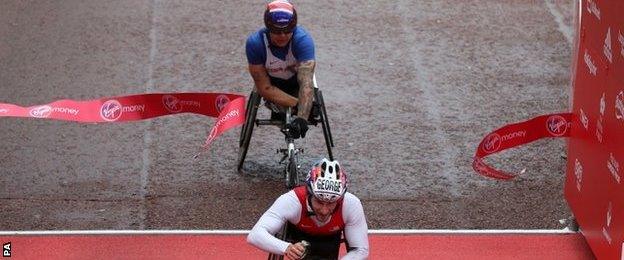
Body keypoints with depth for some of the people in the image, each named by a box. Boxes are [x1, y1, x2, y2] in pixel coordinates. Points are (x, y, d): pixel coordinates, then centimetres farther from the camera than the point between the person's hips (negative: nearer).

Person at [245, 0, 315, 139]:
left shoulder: (303, 40, -37)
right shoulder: (254, 43, -34)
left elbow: (306, 84, -46)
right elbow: (265, 88, -29)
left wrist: (302, 117, -60)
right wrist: (297, 104, -38)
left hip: (296, 78, 0)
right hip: (272, 81, 1)